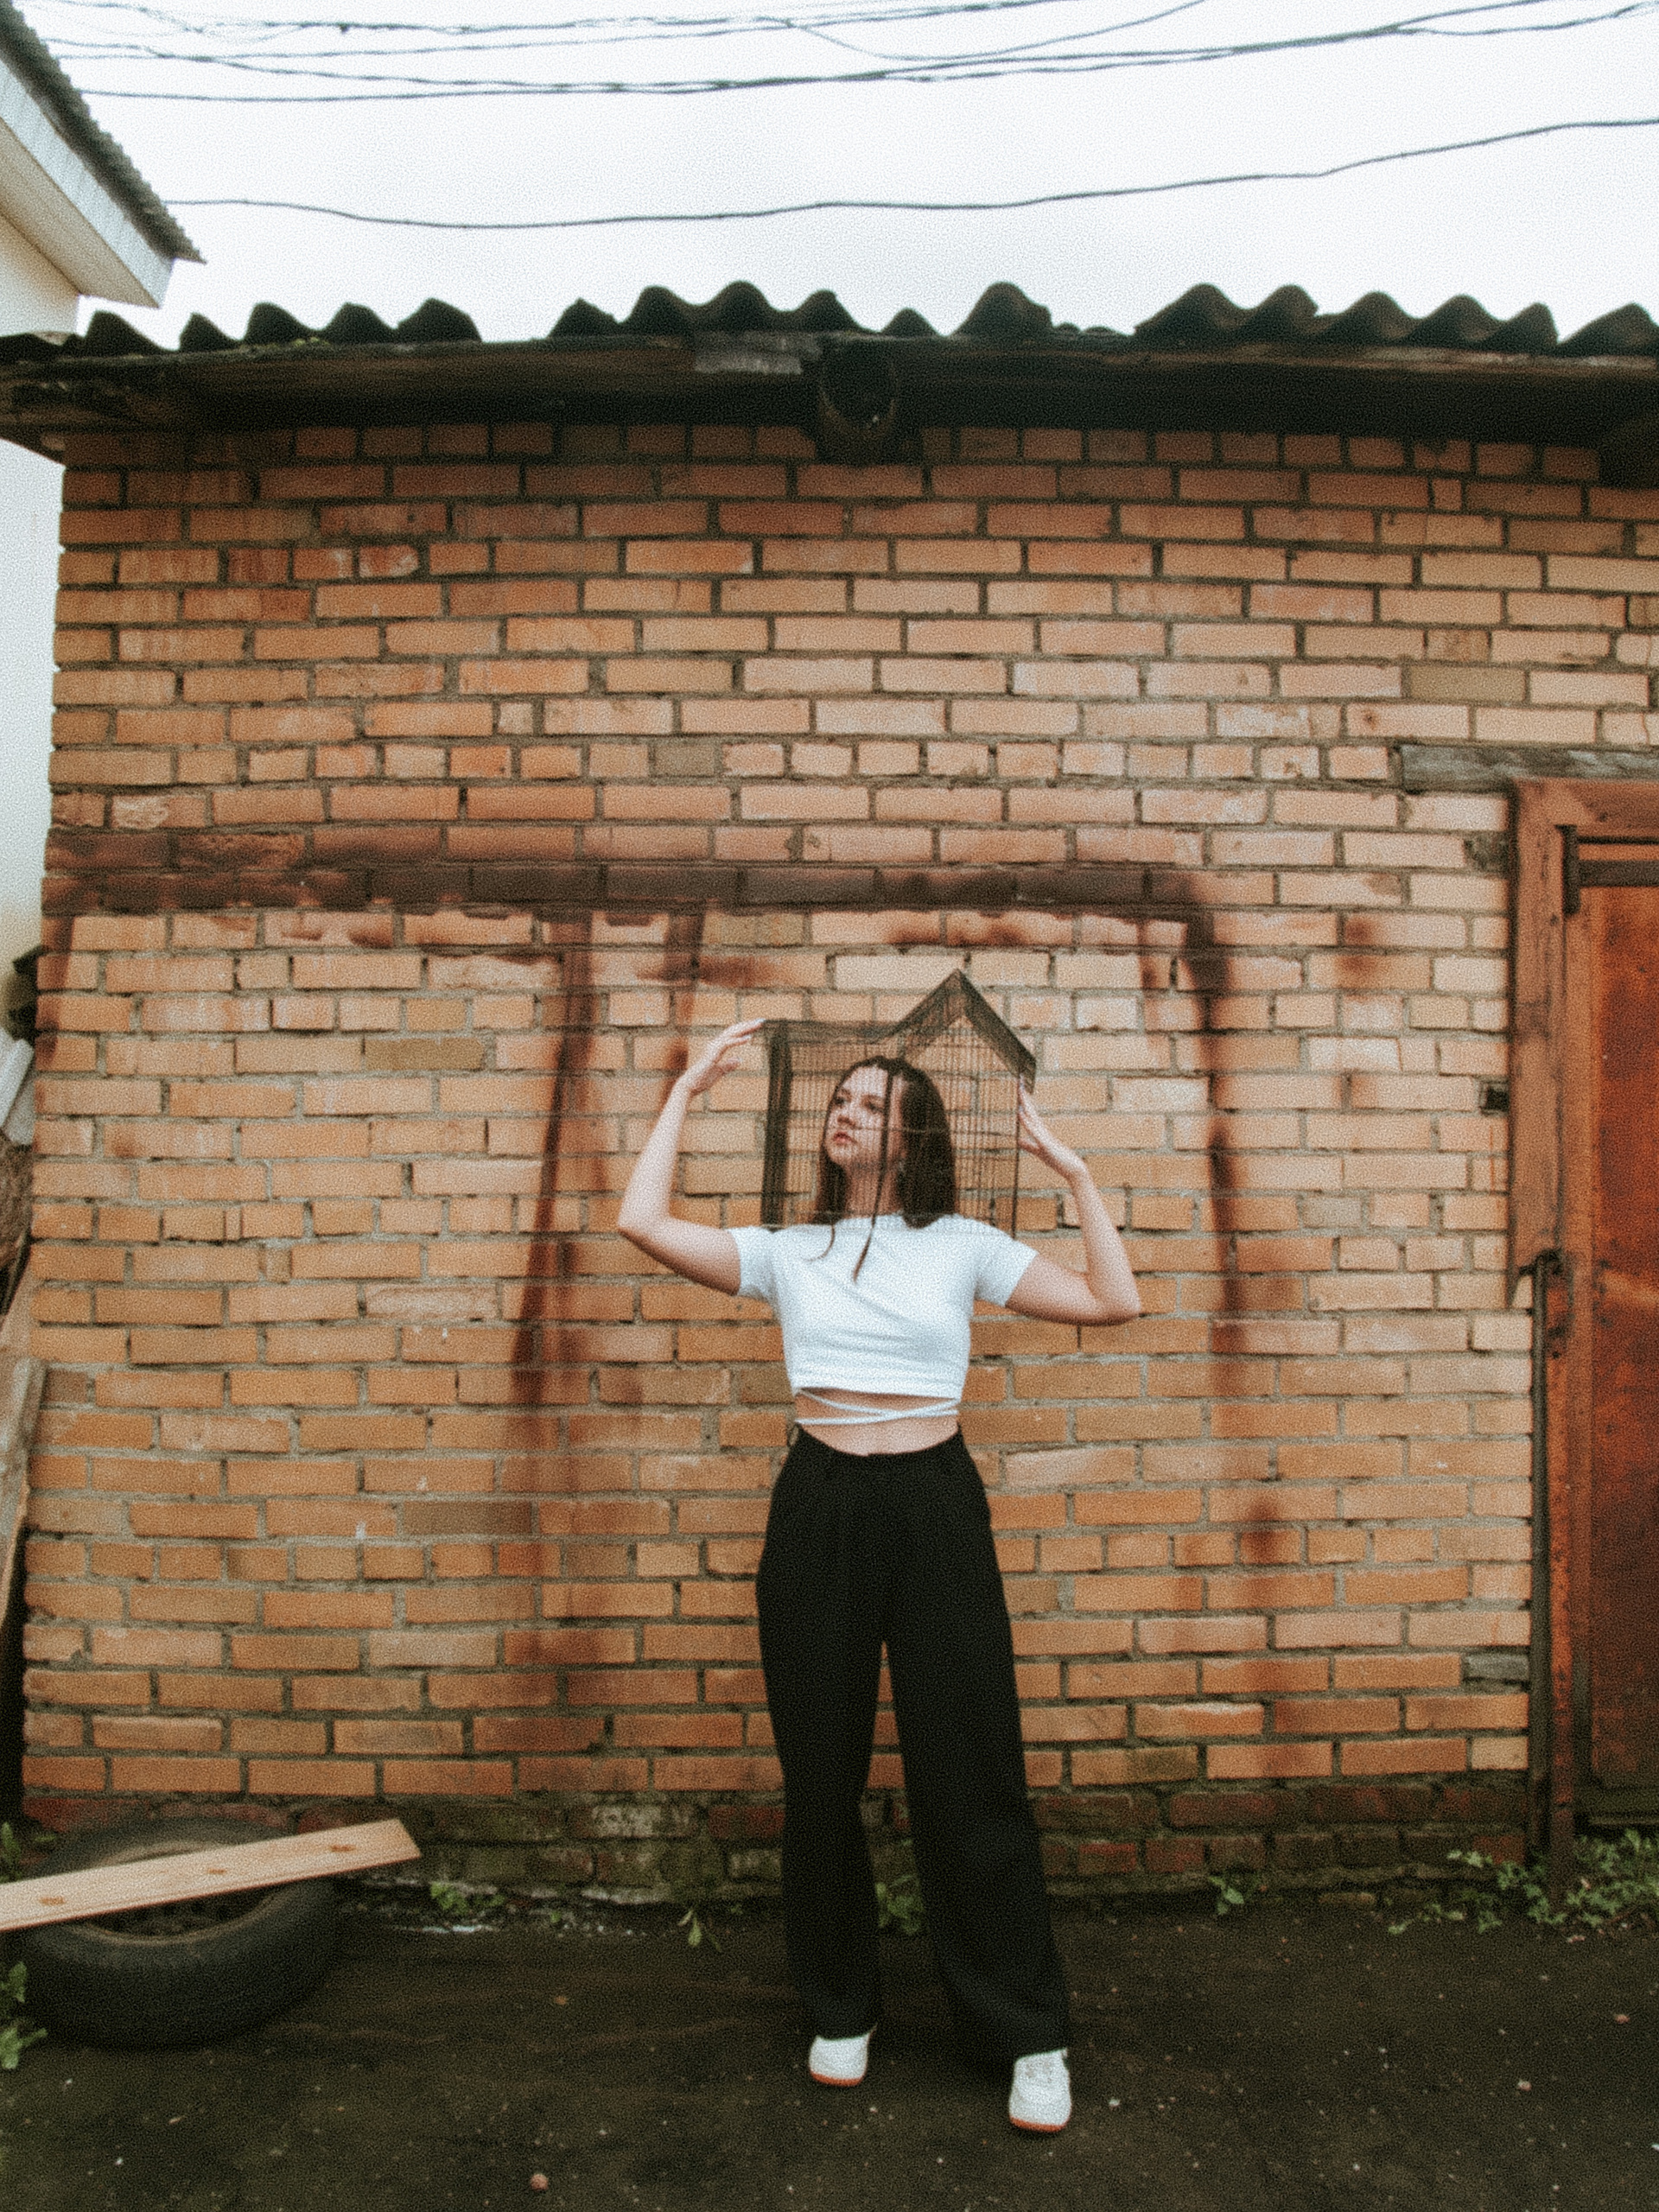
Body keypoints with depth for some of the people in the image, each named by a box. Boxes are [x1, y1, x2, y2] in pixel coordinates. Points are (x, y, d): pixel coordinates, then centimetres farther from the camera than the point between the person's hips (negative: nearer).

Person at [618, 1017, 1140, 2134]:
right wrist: (689, 1089, 2)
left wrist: (1074, 1170, -2)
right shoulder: (787, 1252, 6)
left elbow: (1116, 1301, -1)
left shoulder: (962, 1245, 4)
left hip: (934, 1504, -1)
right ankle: (841, 2010, 35)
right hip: (820, 1507, 2)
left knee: (970, 1773, 5)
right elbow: (643, 1220, -6)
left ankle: (1028, 2035, 25)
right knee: (822, 1774, 12)